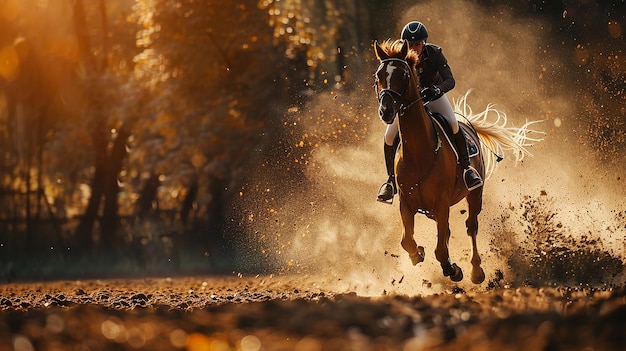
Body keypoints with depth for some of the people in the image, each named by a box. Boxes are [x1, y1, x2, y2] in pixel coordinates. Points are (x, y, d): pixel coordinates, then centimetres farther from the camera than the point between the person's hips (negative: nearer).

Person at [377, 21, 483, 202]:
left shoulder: (434, 53, -24)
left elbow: (450, 80, -30)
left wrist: (436, 90, -51)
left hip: (433, 95, -1)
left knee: (453, 124, -27)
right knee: (390, 137, -14)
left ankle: (466, 167, -10)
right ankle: (392, 179, 7)